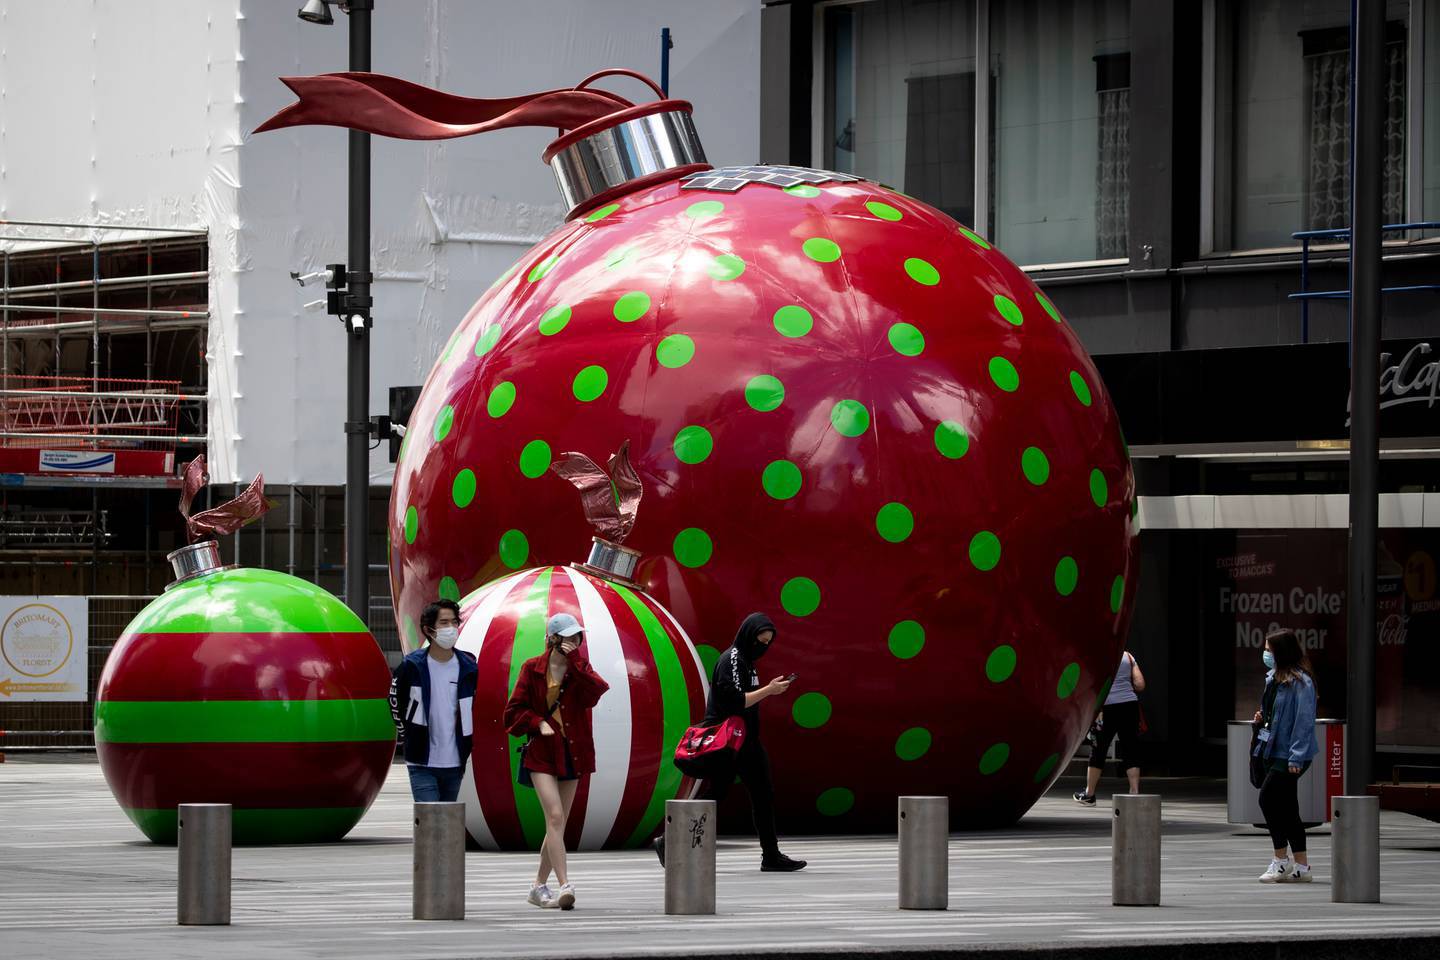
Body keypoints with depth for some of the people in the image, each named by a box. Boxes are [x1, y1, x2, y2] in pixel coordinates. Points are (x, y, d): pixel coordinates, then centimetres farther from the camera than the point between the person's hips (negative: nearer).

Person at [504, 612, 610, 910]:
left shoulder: (580, 668, 5)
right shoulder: (532, 669, -1)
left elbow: (597, 691, -16)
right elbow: (514, 712, 1)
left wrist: (574, 660, -17)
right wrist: (538, 723, -14)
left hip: (571, 753, 4)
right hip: (541, 753, -4)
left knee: (558, 823, 9)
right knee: (555, 816, -18)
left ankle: (539, 886, 22)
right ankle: (564, 886, -24)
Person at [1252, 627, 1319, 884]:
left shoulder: (1300, 681, -16)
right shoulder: (1273, 678, 13)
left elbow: (1304, 719, -19)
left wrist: (1296, 757, -22)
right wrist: (1262, 718, 6)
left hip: (1290, 754, -9)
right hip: (1274, 751, 9)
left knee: (1267, 798, -14)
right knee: (1287, 808, 9)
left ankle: (1281, 860, -4)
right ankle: (1301, 866, 14)